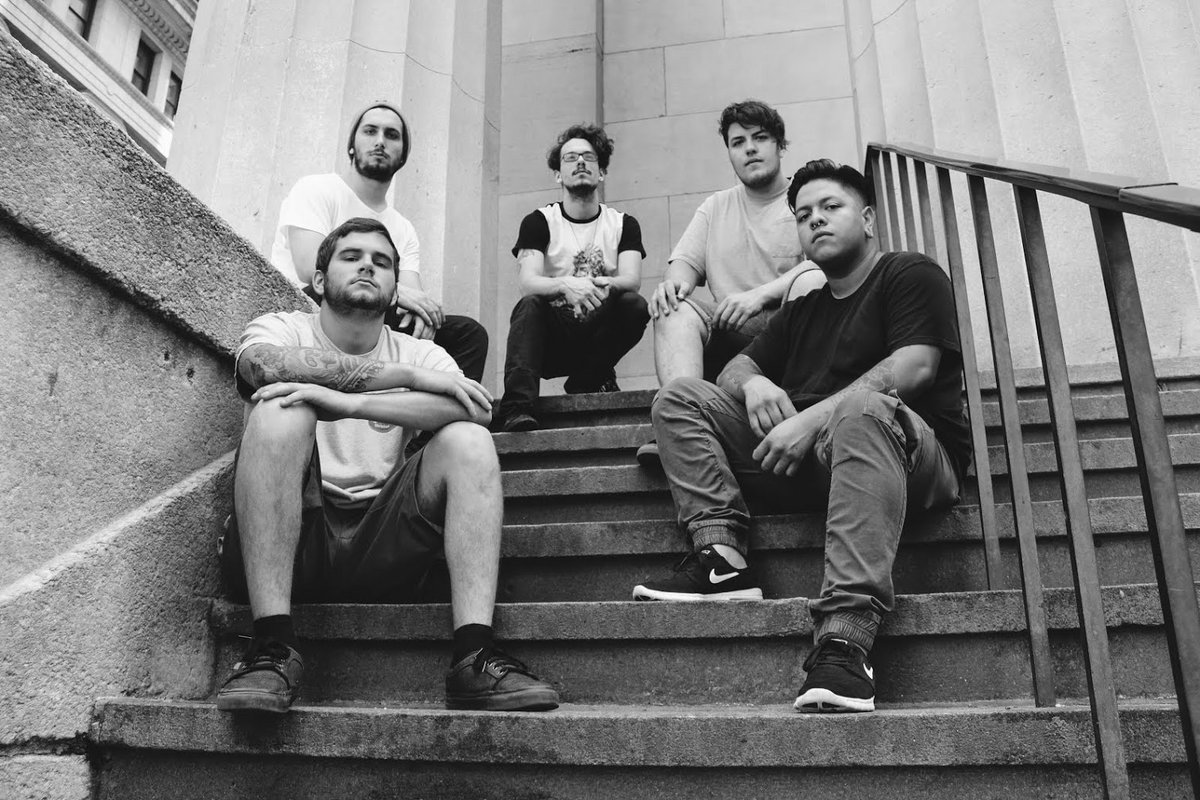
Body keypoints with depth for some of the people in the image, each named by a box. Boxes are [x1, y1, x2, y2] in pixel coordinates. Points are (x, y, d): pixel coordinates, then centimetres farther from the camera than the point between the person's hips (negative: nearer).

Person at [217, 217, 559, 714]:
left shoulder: (421, 353, 12)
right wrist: (409, 376, -18)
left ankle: (474, 656, -28)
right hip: (288, 545, -1)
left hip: (377, 551, 2)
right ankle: (271, 647, -28)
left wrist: (350, 403, -24)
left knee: (467, 439, -17)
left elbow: (476, 408, -12)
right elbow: (268, 364, -19)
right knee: (282, 407, -24)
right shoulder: (280, 328, 8)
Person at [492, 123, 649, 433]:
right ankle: (517, 407, -40)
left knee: (634, 304, -25)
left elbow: (632, 279, -10)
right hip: (553, 336, -1)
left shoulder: (624, 224, 6)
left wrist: (606, 285, -34)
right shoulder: (539, 221, 1)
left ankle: (588, 380, -10)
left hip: (599, 332, 1)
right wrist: (565, 284, -36)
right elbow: (528, 283, -14)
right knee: (529, 304, -30)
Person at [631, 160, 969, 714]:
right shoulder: (803, 310, 28)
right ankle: (721, 557, -21)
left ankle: (845, 637, -48)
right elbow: (735, 367, 21)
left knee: (862, 406, -41)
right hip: (802, 458, 6)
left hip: (913, 453, -6)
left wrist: (812, 419, -20)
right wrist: (754, 383, -6)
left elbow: (915, 367, -10)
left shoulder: (911, 275, 8)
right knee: (678, 397, -1)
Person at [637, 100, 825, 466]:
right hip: (728, 334, 3)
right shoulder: (714, 207, 21)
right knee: (675, 306, -22)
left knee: (812, 278, -31)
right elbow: (685, 262, 12)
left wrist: (760, 294, -24)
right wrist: (674, 282, -14)